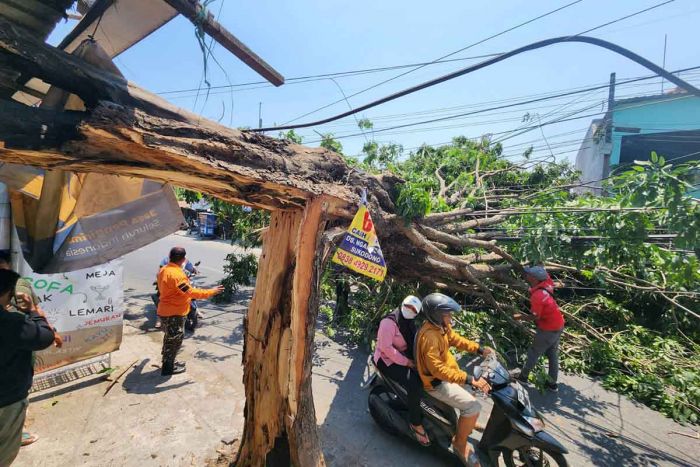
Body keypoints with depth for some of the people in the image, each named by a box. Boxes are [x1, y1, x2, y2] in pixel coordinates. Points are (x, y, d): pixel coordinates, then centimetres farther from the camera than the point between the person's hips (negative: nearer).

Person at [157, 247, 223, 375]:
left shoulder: (164, 269, 5)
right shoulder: (176, 274, -27)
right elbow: (191, 292, -27)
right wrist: (211, 292, -21)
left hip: (166, 311, 10)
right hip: (174, 313, -10)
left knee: (170, 339, 23)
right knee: (174, 340, 6)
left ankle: (168, 362, 37)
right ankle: (168, 368, 19)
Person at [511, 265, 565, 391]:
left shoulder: (537, 296, -31)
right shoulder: (546, 284, -8)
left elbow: (535, 317, -25)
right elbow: (546, 274, 14)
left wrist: (521, 317, -11)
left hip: (548, 330, -8)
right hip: (557, 326, 8)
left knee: (533, 353, 10)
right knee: (553, 355, 19)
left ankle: (523, 376, 27)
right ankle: (552, 383, 33)